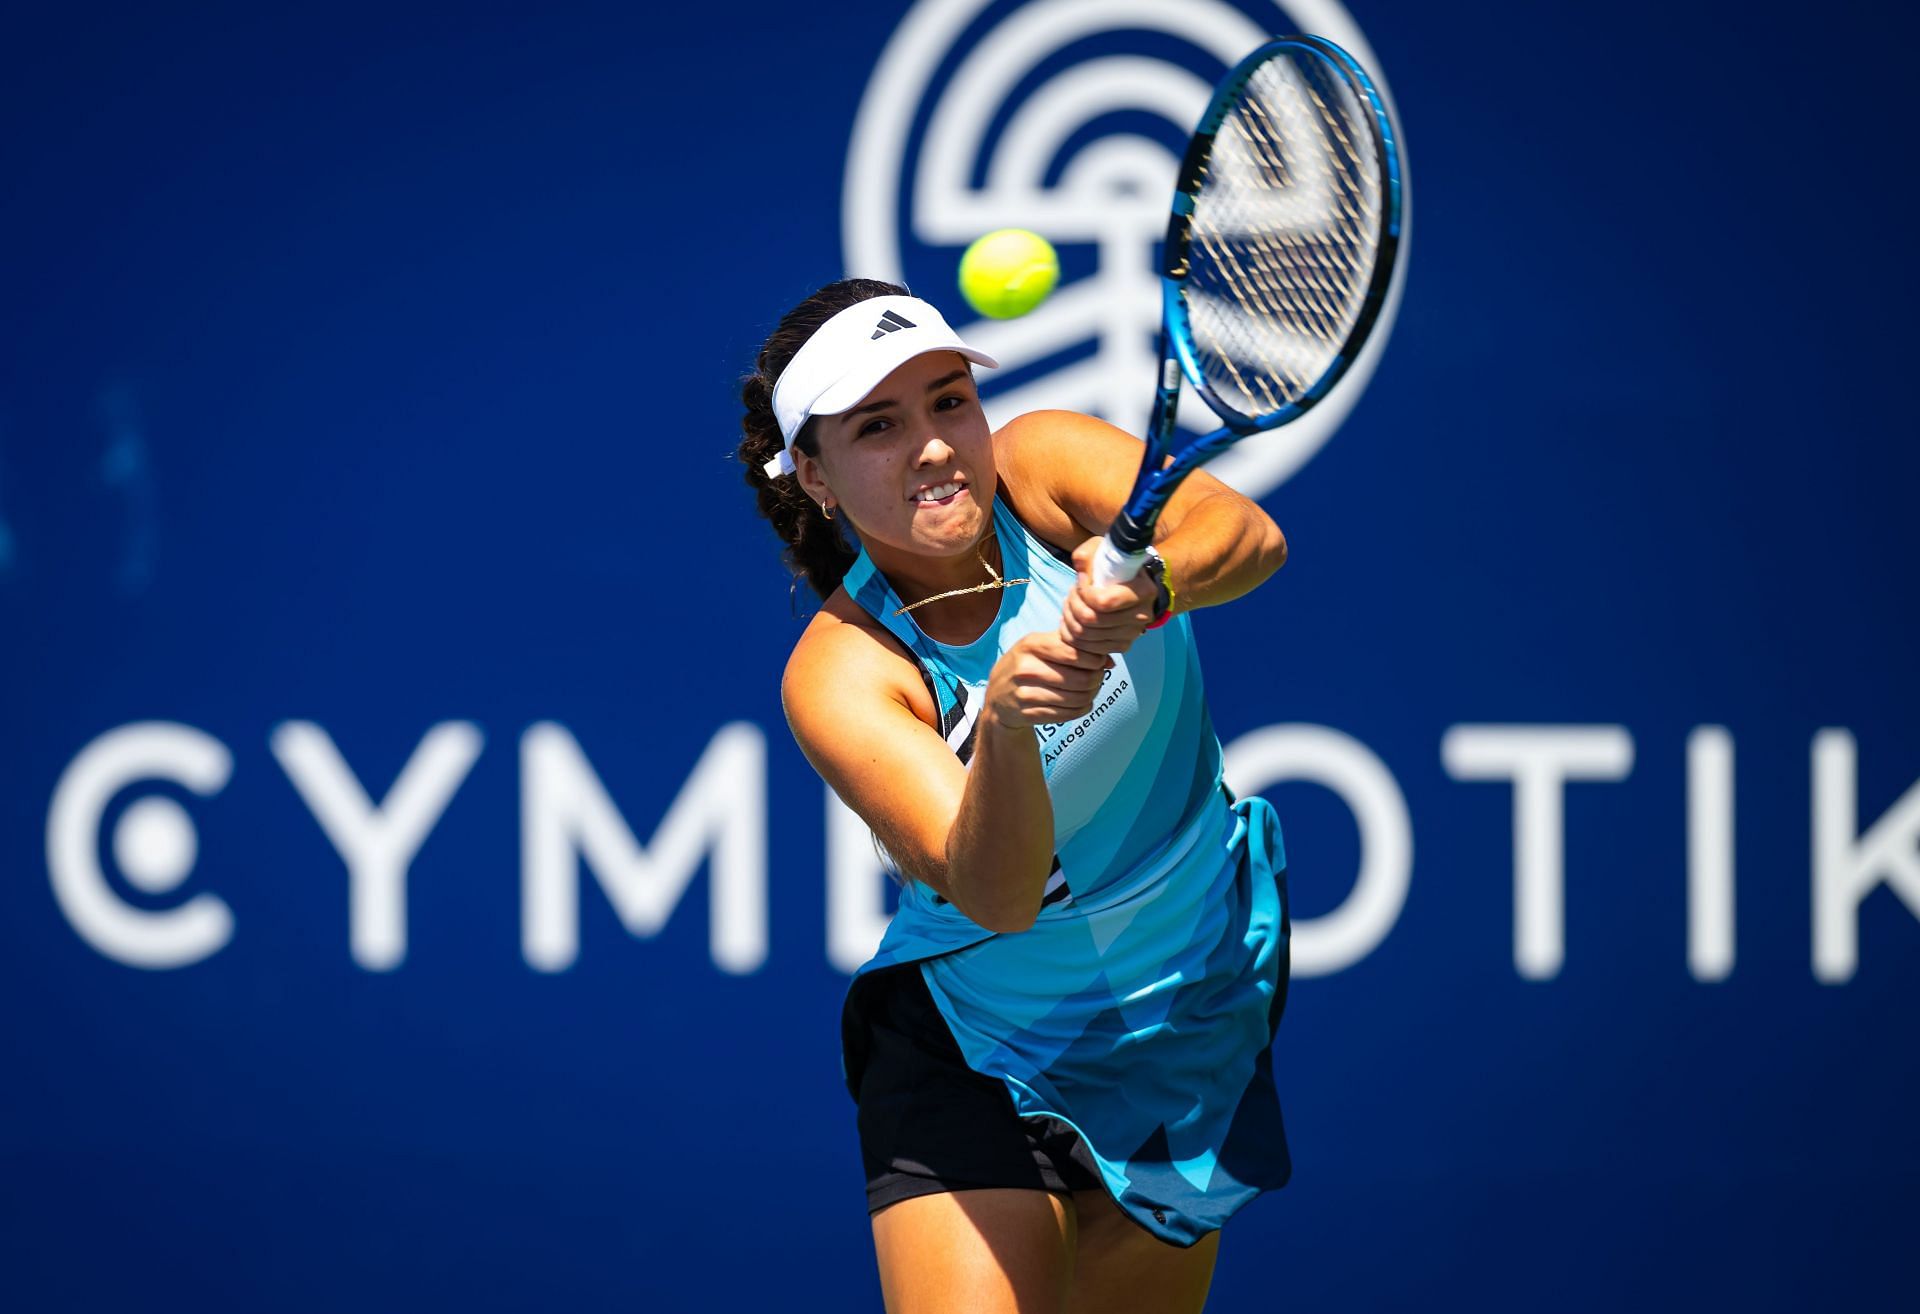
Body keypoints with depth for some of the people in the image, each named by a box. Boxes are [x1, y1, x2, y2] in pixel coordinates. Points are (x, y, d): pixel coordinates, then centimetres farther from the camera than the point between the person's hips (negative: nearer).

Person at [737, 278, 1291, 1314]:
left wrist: (1147, 582, -56)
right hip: (978, 1060, -3)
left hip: (1197, 1019, 3)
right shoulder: (838, 673, -23)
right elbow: (995, 896, -36)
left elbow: (1249, 537, -33)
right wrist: (1003, 722, -55)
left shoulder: (1039, 468, -15)